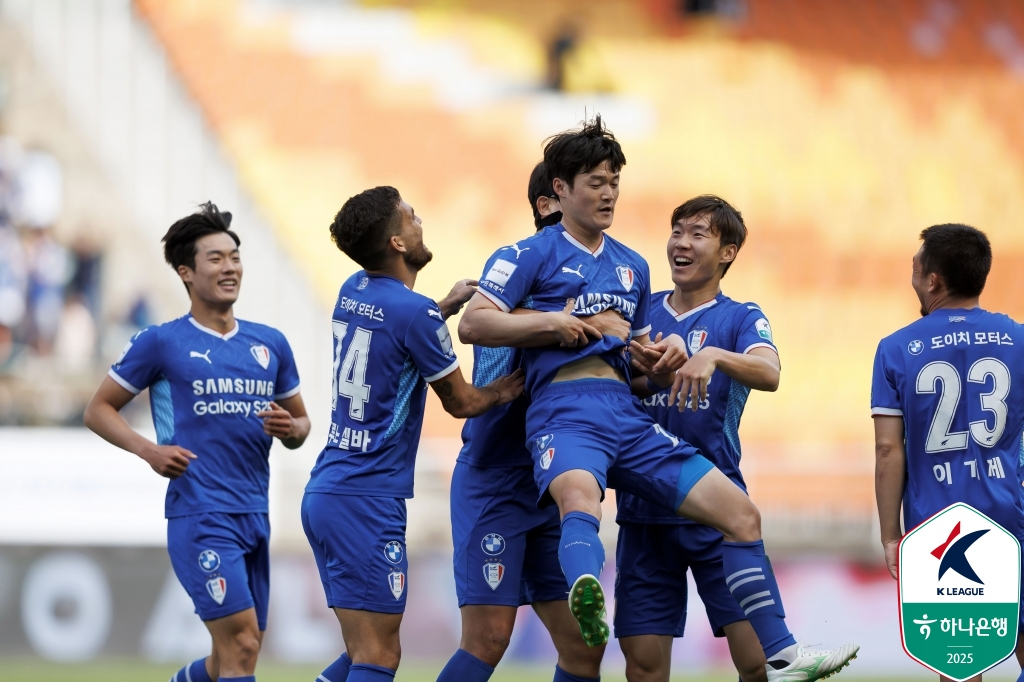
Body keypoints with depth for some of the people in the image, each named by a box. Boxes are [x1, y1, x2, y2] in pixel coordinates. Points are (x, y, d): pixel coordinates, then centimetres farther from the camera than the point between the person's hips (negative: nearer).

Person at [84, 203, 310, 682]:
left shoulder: (270, 345, 13)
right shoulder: (161, 343, -1)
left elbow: (301, 422, 23)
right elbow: (98, 410, 6)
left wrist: (290, 429, -2)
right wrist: (149, 450, -11)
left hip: (254, 515, 6)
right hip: (200, 514, -6)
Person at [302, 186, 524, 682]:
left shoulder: (355, 292, 10)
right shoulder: (415, 313, -14)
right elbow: (460, 402, 0)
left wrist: (446, 308, 26)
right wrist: (503, 391, 19)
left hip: (323, 492, 9)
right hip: (366, 503, -9)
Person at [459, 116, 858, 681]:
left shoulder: (632, 267, 26)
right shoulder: (534, 254, 6)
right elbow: (472, 324, -3)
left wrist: (667, 358, 11)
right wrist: (552, 322, -9)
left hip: (628, 417, 7)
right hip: (563, 414, -7)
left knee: (740, 511, -1)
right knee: (580, 495, -41)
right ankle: (587, 599, -74)